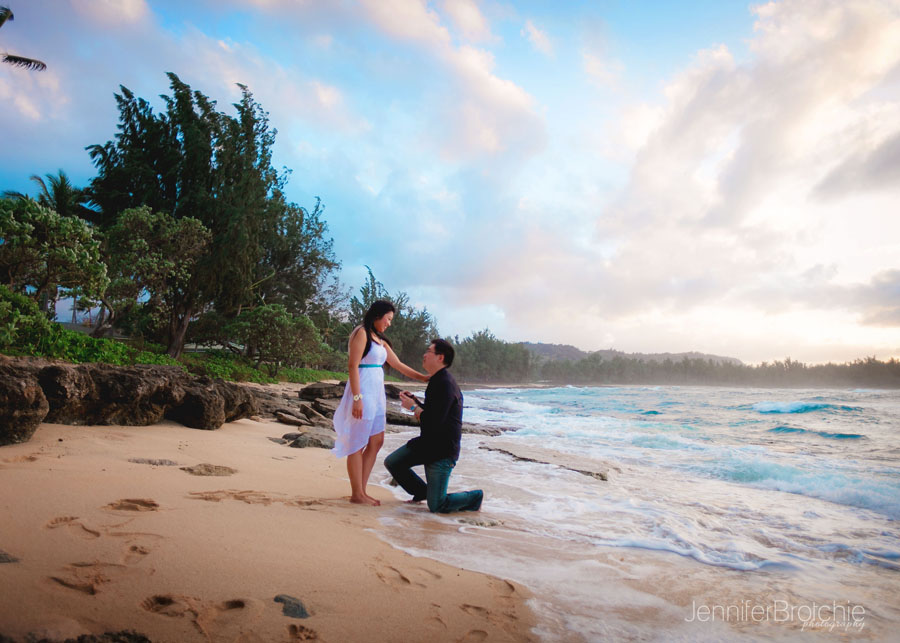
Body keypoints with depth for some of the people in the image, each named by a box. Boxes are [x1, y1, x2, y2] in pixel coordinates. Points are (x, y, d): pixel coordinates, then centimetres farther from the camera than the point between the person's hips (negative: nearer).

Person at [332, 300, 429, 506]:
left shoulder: (380, 341, 18)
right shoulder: (362, 333, -9)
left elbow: (398, 365, 23)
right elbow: (352, 366, -16)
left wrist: (423, 377, 20)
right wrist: (357, 398, -21)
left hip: (376, 394, 10)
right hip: (363, 392, -10)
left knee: (376, 442, 10)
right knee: (358, 444, -3)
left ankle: (361, 491, 17)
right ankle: (357, 494, 5)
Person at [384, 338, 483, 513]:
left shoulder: (445, 384, -23)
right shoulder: (436, 380, 11)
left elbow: (434, 422, -27)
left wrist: (413, 407, -13)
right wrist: (414, 401, 7)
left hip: (443, 450, -10)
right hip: (427, 443, 10)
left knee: (436, 507, -5)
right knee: (392, 462, 10)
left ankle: (474, 497, 18)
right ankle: (423, 492, 26)